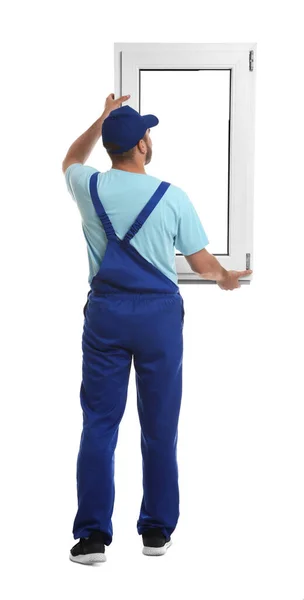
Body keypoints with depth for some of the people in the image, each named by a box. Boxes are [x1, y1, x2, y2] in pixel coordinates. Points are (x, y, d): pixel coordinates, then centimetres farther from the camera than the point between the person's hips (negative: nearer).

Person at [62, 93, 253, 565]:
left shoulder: (90, 188, -3)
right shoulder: (172, 198, -9)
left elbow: (71, 161, 23)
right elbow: (202, 263, 0)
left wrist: (103, 119, 31)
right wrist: (226, 278, 22)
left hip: (106, 312, 2)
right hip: (159, 314, -1)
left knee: (99, 424, 3)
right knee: (159, 425, 8)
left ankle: (93, 533, 0)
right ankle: (157, 531, 16)